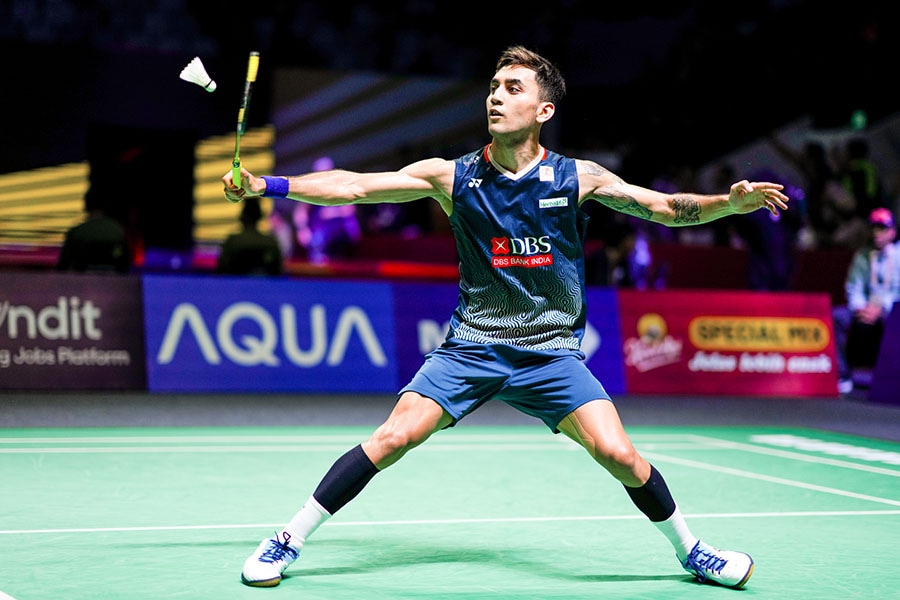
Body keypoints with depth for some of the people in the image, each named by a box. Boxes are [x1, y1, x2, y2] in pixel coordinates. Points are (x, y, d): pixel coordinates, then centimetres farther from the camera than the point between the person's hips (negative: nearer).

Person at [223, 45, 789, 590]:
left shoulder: (578, 177, -4)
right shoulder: (452, 176, -5)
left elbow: (667, 207, -1)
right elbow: (353, 186, -5)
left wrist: (729, 202, -19)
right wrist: (264, 184, -13)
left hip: (551, 352, 0)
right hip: (471, 345, 0)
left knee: (619, 455, -15)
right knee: (391, 438, -16)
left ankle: (690, 549, 12)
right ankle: (288, 541, 0)